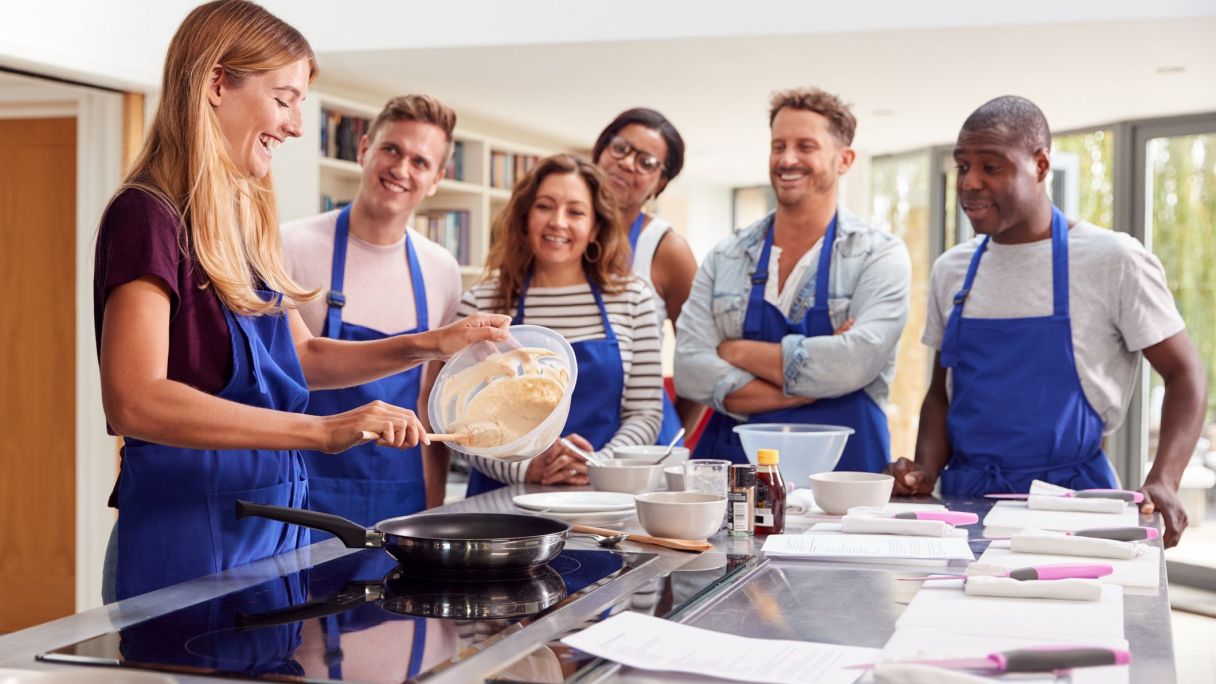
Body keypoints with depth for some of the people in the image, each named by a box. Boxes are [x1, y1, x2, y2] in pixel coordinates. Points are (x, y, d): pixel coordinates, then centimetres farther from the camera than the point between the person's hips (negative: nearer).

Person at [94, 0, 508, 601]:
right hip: (189, 535, -9)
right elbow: (134, 401, -28)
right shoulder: (148, 217, -15)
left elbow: (300, 357, 23)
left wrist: (431, 345, 10)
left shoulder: (243, 222, 12)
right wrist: (321, 430, -32)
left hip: (274, 526, 9)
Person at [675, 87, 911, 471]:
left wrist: (739, 351, -3)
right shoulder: (725, 258, 12)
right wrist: (811, 385, -8)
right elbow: (689, 371, 0)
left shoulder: (881, 255, 3)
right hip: (731, 463, 2)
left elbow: (853, 363, -12)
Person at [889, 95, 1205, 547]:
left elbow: (1184, 375, -1)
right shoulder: (951, 270, 9)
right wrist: (927, 471, -2)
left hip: (1067, 496, -4)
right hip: (964, 494, 4)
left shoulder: (1112, 260, -5)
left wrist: (1162, 484, -15)